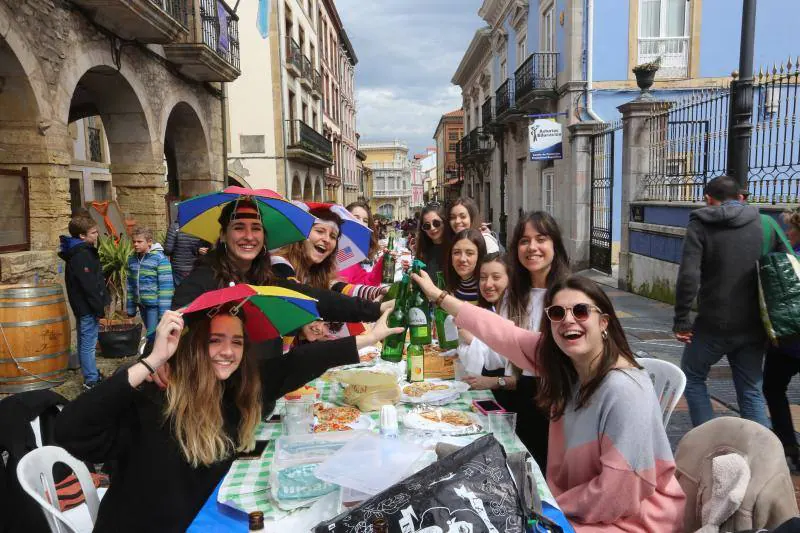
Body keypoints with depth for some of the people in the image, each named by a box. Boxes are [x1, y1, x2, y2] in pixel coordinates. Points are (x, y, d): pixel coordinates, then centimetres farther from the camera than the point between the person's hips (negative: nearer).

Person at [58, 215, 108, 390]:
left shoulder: (81, 251, 12)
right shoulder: (81, 255, -20)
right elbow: (89, 285, -23)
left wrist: (101, 303, 17)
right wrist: (99, 308, -18)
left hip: (83, 307, 11)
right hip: (88, 307, -11)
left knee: (85, 342, 18)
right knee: (88, 344, -3)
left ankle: (91, 375, 30)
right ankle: (92, 380, 3)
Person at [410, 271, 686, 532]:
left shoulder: (624, 391, -28)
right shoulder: (562, 360, -6)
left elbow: (621, 491, -27)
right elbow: (504, 334, 0)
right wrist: (438, 296, 3)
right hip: (577, 502, 6)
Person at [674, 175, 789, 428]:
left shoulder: (700, 225, -6)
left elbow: (688, 276, -18)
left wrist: (681, 319, -12)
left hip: (714, 325, -4)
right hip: (754, 327, 4)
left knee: (692, 377, 17)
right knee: (751, 392, 15)